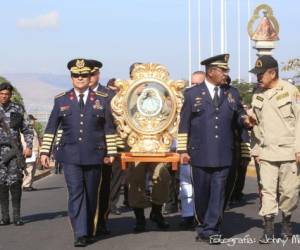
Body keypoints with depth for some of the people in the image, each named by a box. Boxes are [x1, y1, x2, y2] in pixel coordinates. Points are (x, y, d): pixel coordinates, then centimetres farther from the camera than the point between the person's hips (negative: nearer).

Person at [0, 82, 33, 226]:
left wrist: (29, 146, -2)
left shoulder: (18, 109, 8)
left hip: (14, 149, -1)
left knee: (14, 182, -9)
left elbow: (27, 130, 10)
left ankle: (17, 216, -3)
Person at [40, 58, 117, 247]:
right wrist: (45, 152, 4)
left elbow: (109, 129, 7)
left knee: (91, 195, 8)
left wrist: (111, 152, 4)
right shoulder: (61, 100, 6)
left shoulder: (102, 99, 5)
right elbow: (51, 128, 8)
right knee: (75, 193, -9)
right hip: (70, 156, 0)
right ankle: (80, 234, -9)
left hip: (94, 155, 1)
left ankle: (89, 231, 23)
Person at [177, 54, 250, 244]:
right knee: (201, 193, 7)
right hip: (201, 155, -1)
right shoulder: (192, 94, 3)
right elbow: (184, 124, 2)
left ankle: (211, 230, 5)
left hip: (223, 155, 1)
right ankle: (204, 225, 23)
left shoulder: (231, 94, 9)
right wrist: (183, 150, -3)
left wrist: (245, 119, -9)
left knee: (218, 193, -1)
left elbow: (239, 114, 16)